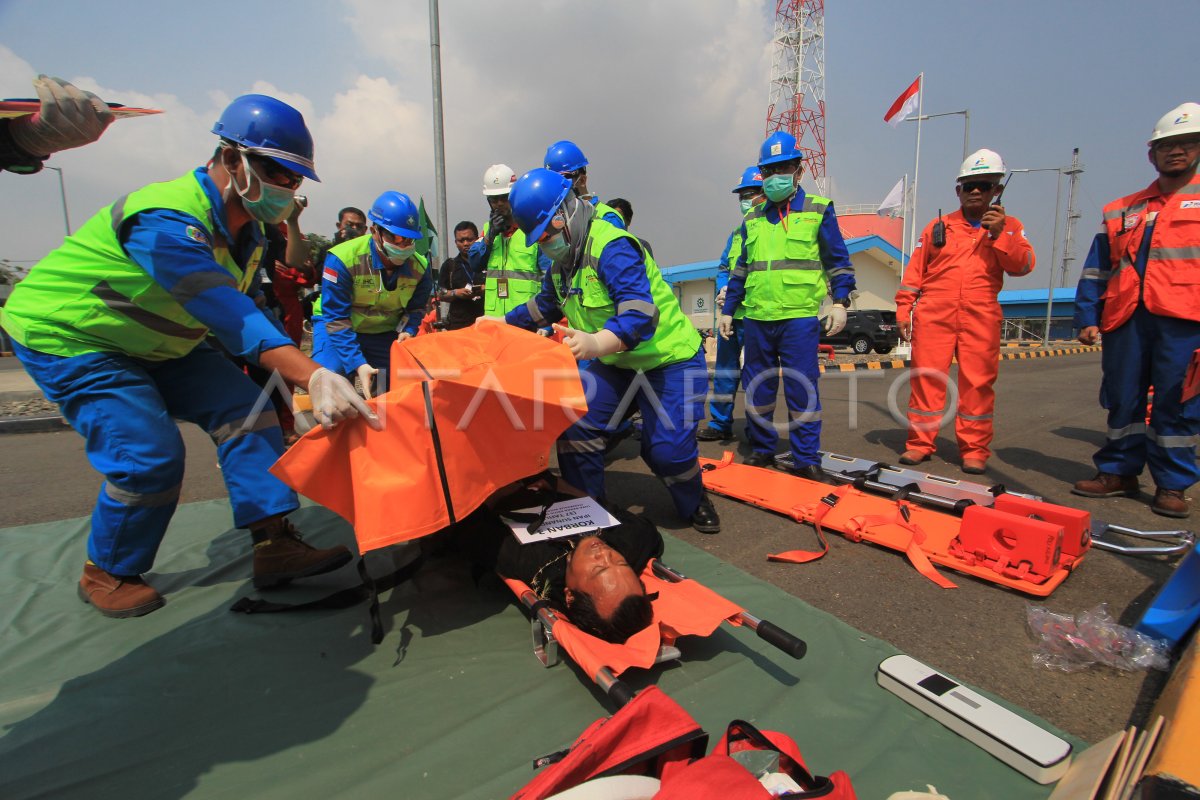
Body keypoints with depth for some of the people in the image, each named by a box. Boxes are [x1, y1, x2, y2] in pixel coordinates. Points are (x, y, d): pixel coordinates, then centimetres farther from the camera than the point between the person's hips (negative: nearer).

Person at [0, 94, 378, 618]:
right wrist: (313, 377, -55)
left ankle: (274, 545, -8)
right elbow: (233, 318, -45)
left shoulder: (246, 227, -3)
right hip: (64, 338, -8)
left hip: (152, 343, 8)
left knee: (243, 410, -7)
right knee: (149, 456, -17)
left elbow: (233, 315, 3)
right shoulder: (167, 220, -32)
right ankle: (108, 575, 10)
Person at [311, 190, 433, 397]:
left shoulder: (419, 266, -12)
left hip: (387, 333, 4)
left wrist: (408, 330, -21)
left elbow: (416, 308, 3)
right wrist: (358, 364, -33)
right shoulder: (343, 259, -25)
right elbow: (336, 320, -23)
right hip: (340, 327, -3)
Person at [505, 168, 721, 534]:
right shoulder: (561, 264, 4)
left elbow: (641, 312, -41)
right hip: (617, 363, 8)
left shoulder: (612, 248, -25)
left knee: (667, 449, -14)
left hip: (670, 359, -7)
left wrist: (598, 343, -58)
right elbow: (543, 306, 24)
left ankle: (696, 505, 20)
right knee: (575, 423, -8)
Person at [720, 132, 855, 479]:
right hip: (757, 317, 4)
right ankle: (761, 448, 22)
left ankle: (806, 458, 7)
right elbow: (740, 269, 19)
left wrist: (840, 301, -6)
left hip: (799, 317, -4)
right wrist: (728, 310, 16)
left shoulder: (818, 210, 7)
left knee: (802, 389, -4)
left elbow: (838, 261, 6)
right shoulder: (753, 219, 16)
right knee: (757, 386, 8)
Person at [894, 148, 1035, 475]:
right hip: (933, 314, 0)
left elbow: (1023, 265, 1)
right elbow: (914, 271, 12)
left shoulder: (1009, 227, 15)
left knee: (978, 383, 0)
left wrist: (999, 234, -10)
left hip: (981, 318, 0)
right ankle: (920, 442, 7)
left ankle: (974, 449, 10)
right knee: (926, 378, -2)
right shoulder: (938, 226, 14)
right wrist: (903, 309, 4)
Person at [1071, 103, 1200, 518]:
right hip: (1126, 318, 2)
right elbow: (1096, 269, 15)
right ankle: (1119, 471, 16)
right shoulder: (1122, 211, 19)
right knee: (1122, 400, 6)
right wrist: (1086, 316, 5)